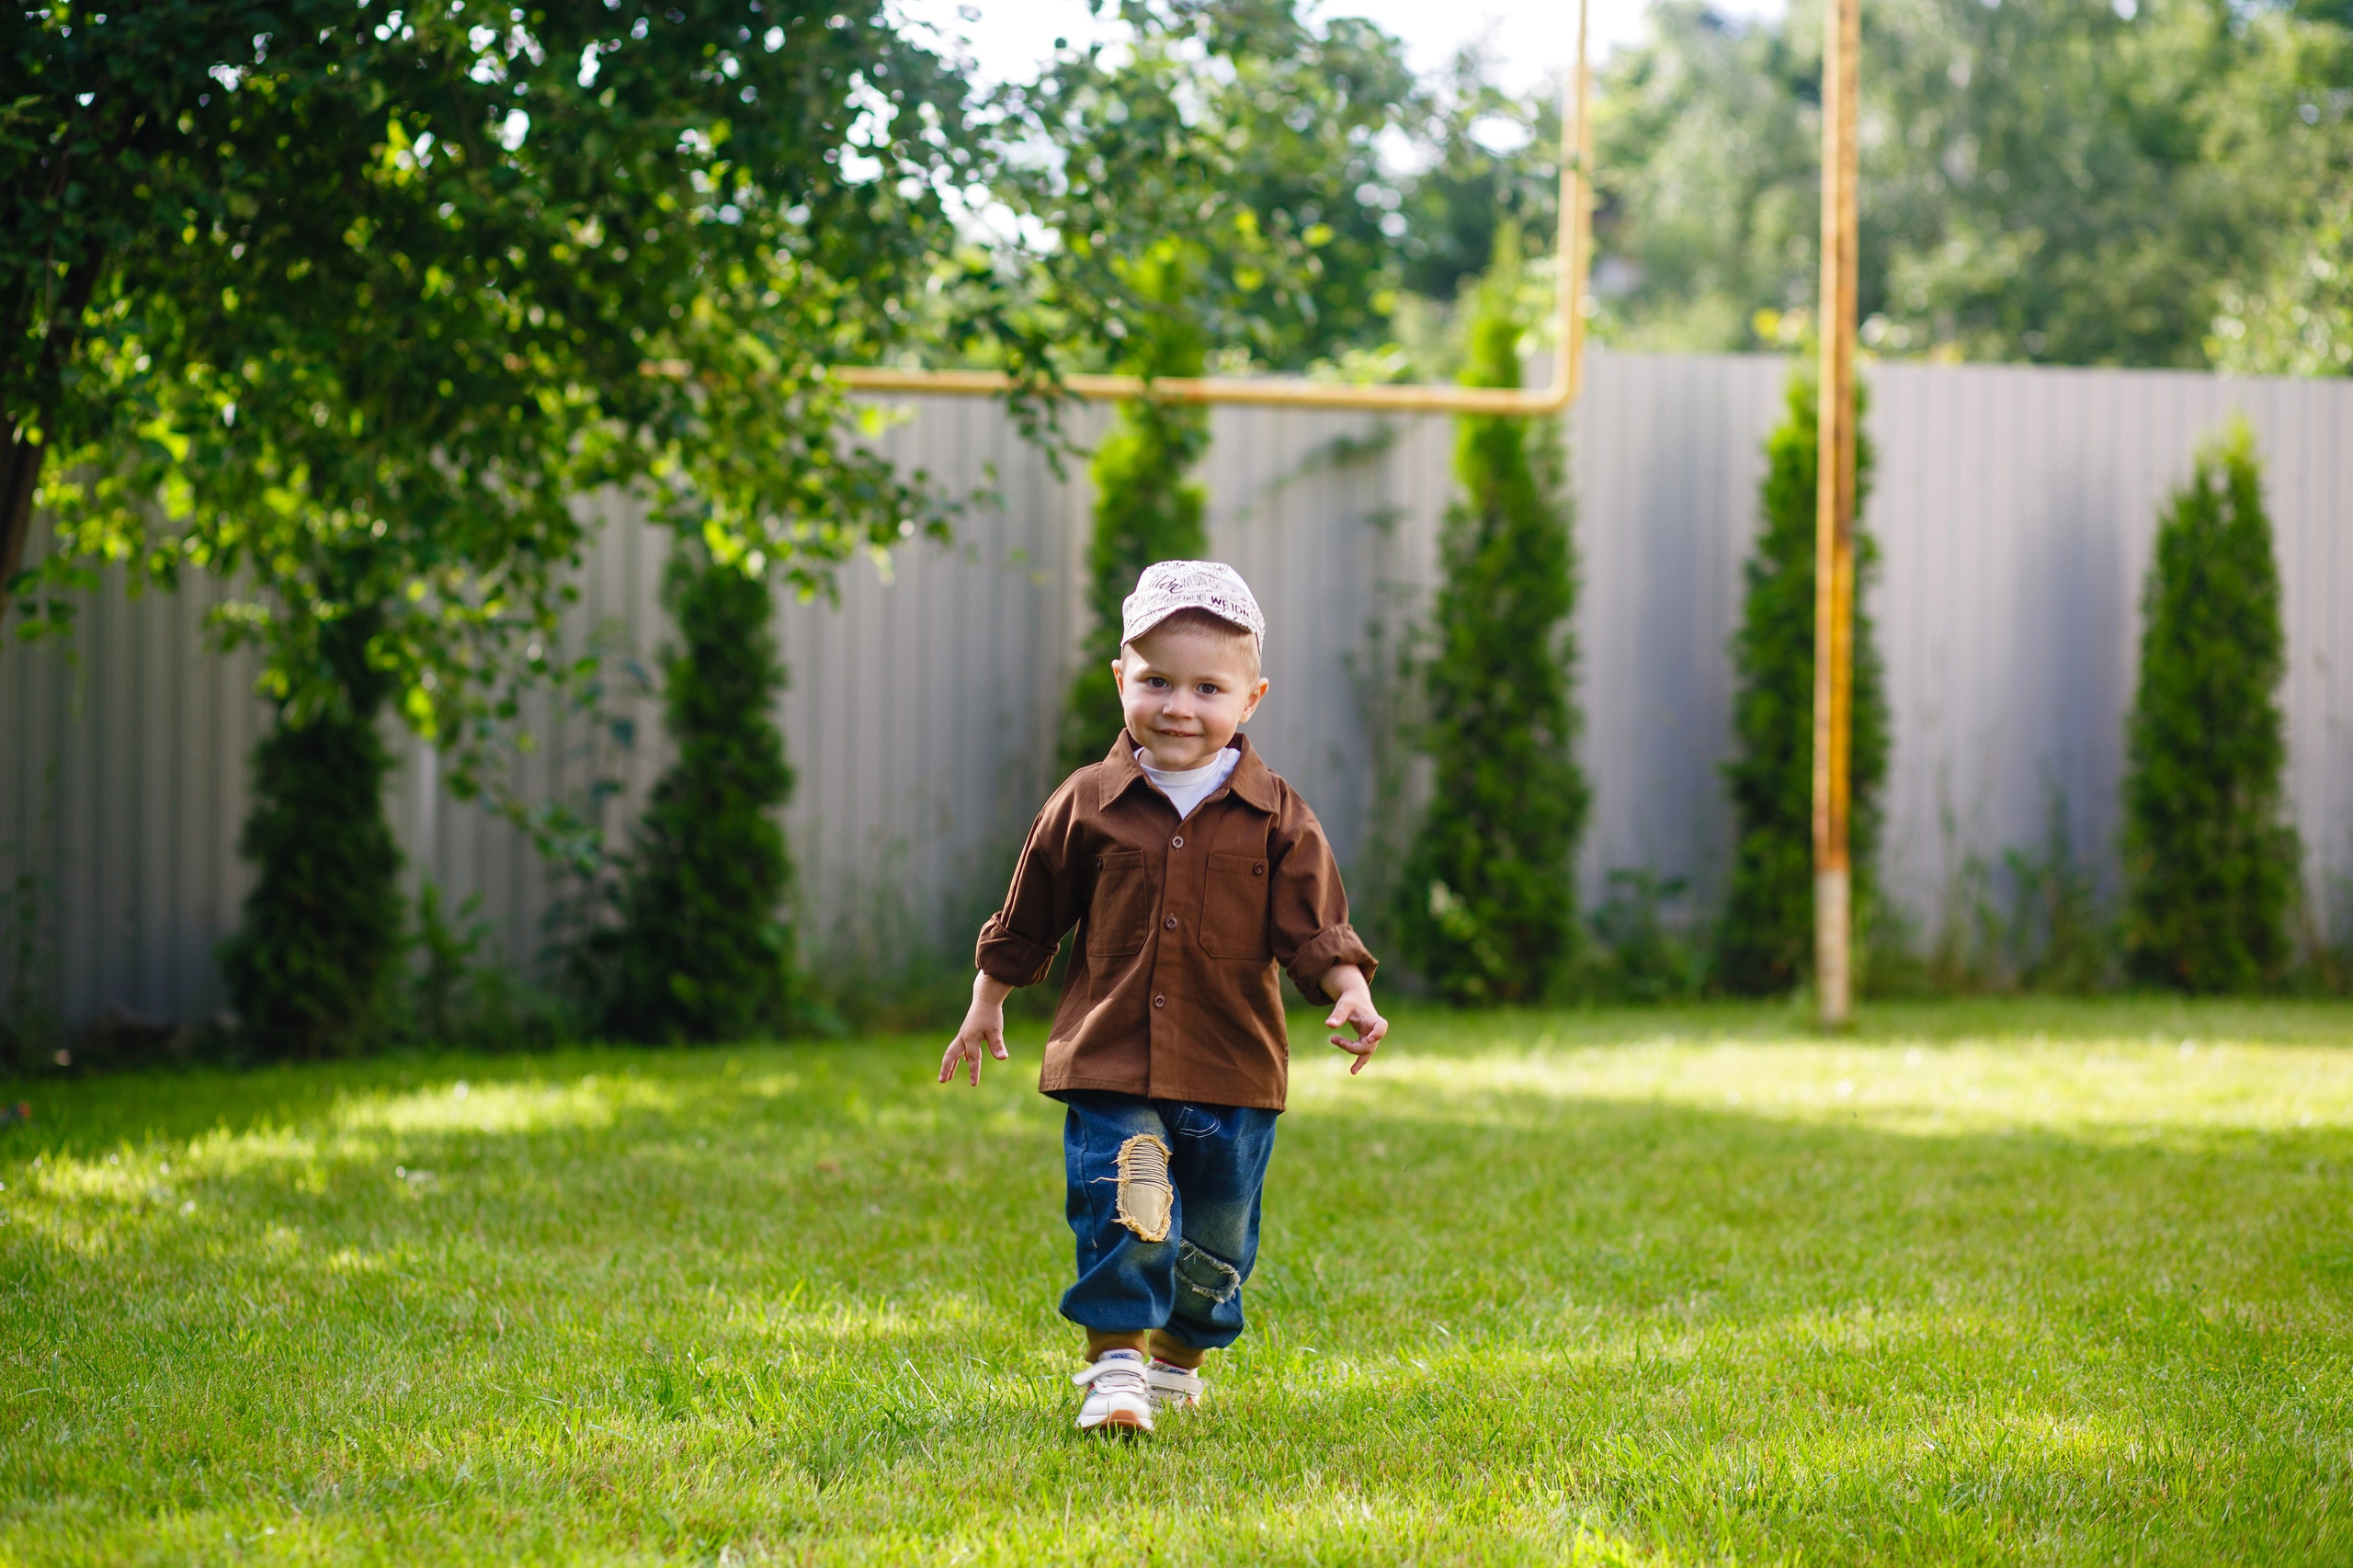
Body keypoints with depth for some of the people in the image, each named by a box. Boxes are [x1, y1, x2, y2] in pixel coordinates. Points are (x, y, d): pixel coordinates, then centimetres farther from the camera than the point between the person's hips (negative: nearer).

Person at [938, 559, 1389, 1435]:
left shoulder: (1276, 820, -1)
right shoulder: (1087, 806, 0)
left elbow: (1315, 928, -2)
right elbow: (1027, 920, 12)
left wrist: (1351, 994, -20)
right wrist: (986, 1005, 18)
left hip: (1233, 1070, 1)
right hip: (1111, 1064, -1)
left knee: (1217, 1238, 12)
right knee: (1120, 1211, -15)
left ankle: (1180, 1356, 34)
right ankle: (1117, 1364, -8)